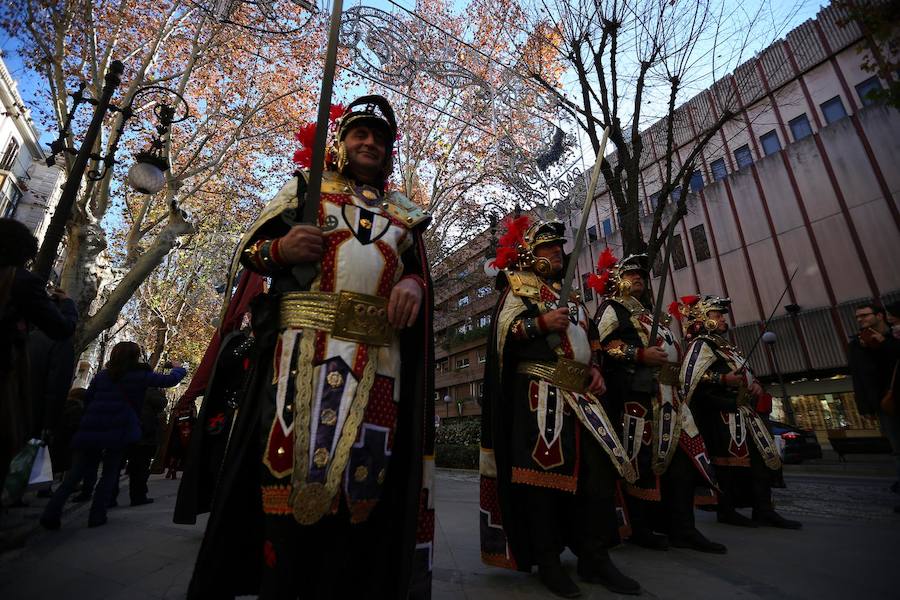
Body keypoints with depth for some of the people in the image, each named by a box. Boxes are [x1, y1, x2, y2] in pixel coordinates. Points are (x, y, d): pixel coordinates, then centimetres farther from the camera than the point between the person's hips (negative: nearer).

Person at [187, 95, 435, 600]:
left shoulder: (404, 214, 23)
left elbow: (420, 273, 19)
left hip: (379, 361, 2)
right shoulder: (305, 188, 19)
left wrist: (415, 285, -5)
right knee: (288, 465, -4)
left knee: (359, 475, 2)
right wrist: (278, 249, -8)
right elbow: (247, 251, 15)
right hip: (305, 348, -1)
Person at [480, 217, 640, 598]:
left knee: (599, 468, 3)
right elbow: (501, 332, -8)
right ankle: (548, 560, 10)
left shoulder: (570, 297, 27)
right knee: (542, 471, -5)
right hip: (538, 393, -7)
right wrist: (540, 323, -18)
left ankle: (594, 557, 16)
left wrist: (594, 367, 10)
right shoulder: (518, 288, 6)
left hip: (579, 394, 8)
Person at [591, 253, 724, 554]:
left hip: (667, 392, 9)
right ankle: (640, 528, 4)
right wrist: (641, 354, -20)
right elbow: (603, 345, -11)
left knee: (683, 454, 4)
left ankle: (682, 528, 11)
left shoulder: (648, 313, 32)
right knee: (641, 458, -6)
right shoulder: (610, 307, 4)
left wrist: (679, 374, 19)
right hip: (636, 390, -9)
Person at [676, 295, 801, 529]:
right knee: (729, 461, -7)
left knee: (760, 458, 10)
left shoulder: (724, 345, 23)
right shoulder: (701, 344, -8)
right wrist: (723, 379, -26)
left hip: (741, 411, 10)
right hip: (722, 413, -10)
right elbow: (688, 379, -22)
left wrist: (755, 384, 9)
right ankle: (726, 510, 3)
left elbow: (744, 373, 31)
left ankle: (764, 509, 16)